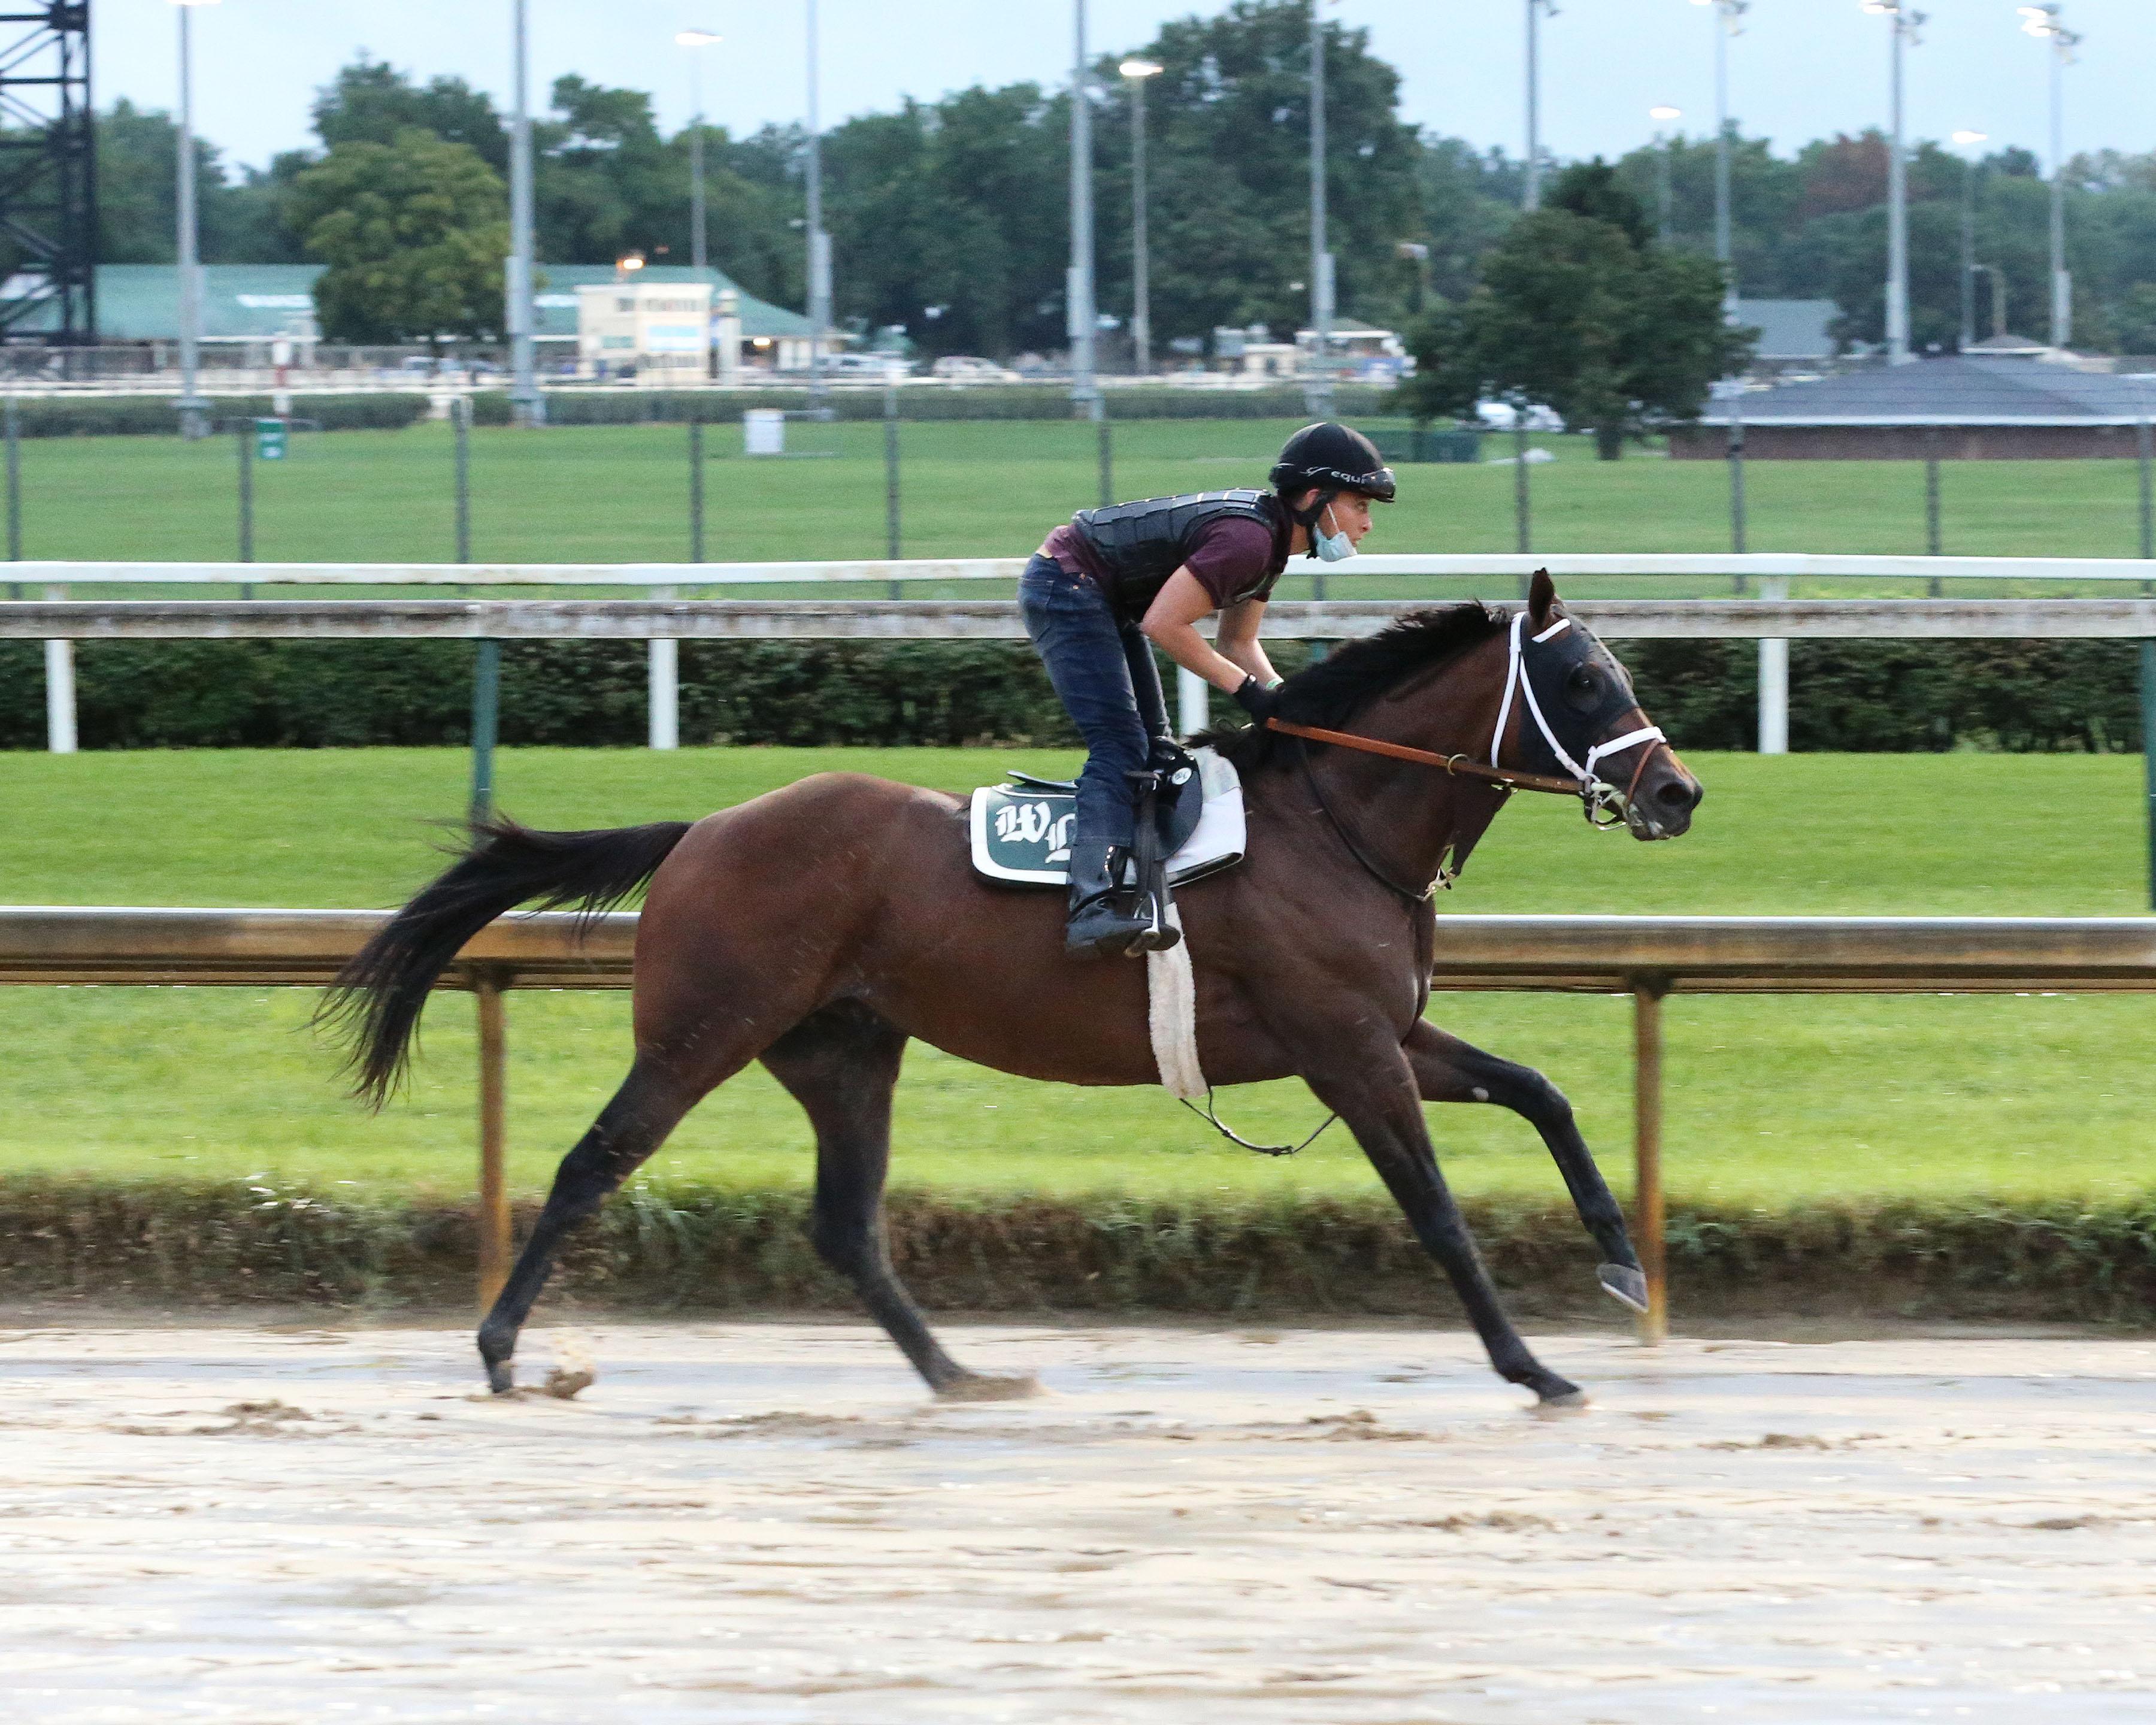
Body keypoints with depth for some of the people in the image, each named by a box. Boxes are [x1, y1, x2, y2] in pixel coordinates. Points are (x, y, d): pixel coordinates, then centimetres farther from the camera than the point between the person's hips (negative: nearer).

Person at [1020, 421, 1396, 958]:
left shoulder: (1268, 536, 6)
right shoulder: (1248, 539, -26)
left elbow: (1239, 642, 14)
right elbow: (1163, 626, -27)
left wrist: (1282, 698, -3)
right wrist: (1247, 689, -20)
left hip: (1106, 602, 11)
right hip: (1066, 587, -11)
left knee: (1150, 748, 11)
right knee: (1121, 747, -20)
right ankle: (1095, 904, -31)